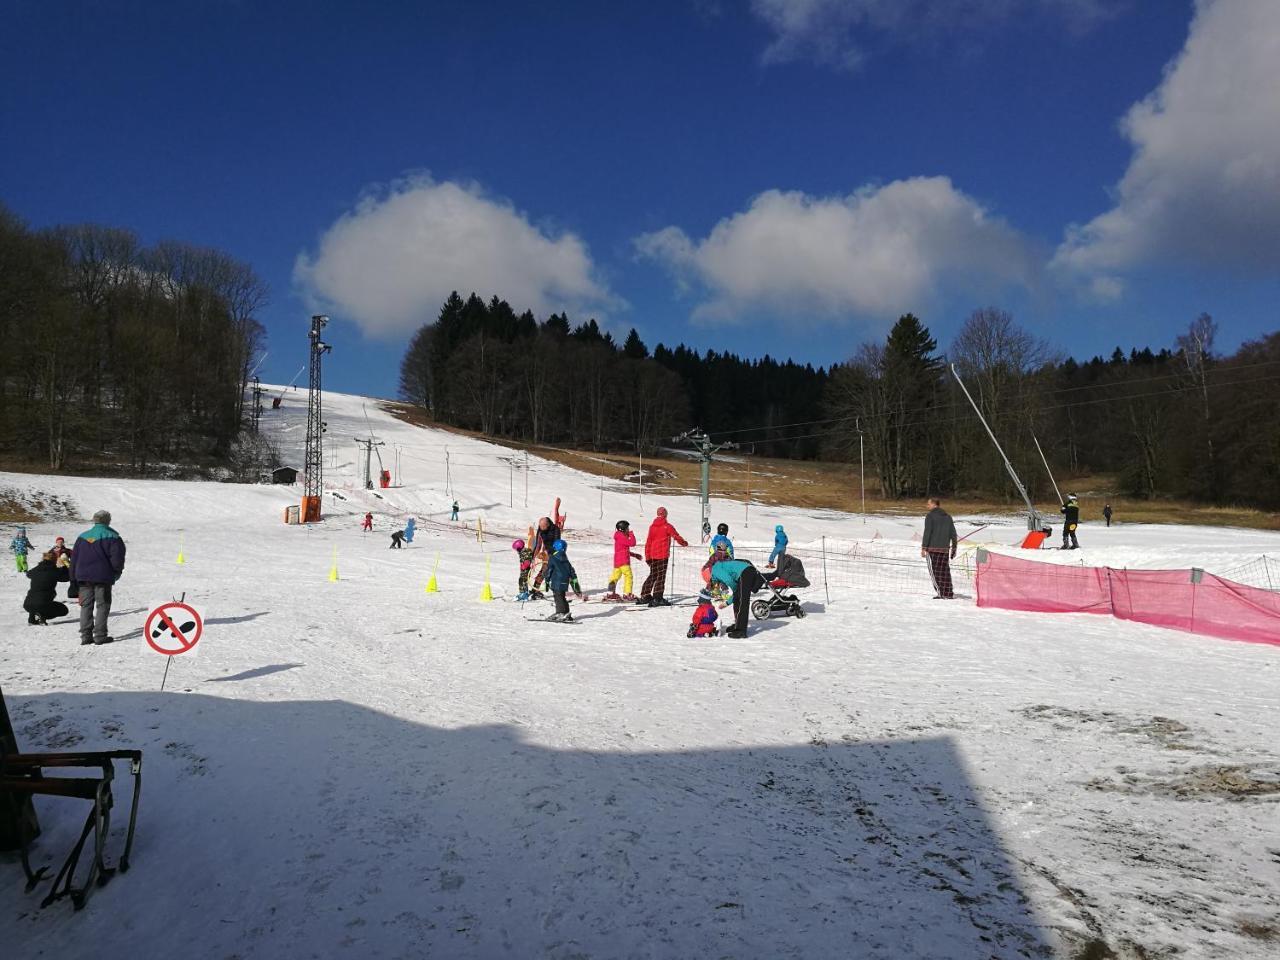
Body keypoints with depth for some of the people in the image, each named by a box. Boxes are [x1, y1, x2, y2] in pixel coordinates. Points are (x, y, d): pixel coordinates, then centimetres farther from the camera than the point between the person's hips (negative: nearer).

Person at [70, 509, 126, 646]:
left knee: (86, 605, 10)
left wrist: (74, 578, 18)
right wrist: (117, 572, 6)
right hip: (103, 577, -4)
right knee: (102, 605, 1)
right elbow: (117, 557, -11)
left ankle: (86, 635, 6)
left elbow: (74, 559, 13)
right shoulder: (112, 537, -5)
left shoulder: (82, 537, 12)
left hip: (83, 577, 4)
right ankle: (100, 635, -3)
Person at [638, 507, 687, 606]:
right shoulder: (667, 526, -7)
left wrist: (647, 556, 14)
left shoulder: (652, 526, 7)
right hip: (663, 555, -5)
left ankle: (645, 596, 16)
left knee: (653, 575, 16)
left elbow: (648, 541, 9)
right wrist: (684, 543, 20)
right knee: (661, 576, -3)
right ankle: (657, 598, -7)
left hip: (653, 555, 5)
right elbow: (676, 536, 0)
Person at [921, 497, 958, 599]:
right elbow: (953, 534, 14)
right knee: (944, 570, 9)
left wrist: (923, 548, -11)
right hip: (945, 548, 5)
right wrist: (954, 548, 20)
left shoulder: (930, 516, -6)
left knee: (934, 570, -1)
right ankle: (949, 593, 7)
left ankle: (939, 592, -7)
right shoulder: (947, 516, 13)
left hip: (932, 548, -5)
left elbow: (927, 532, -12)